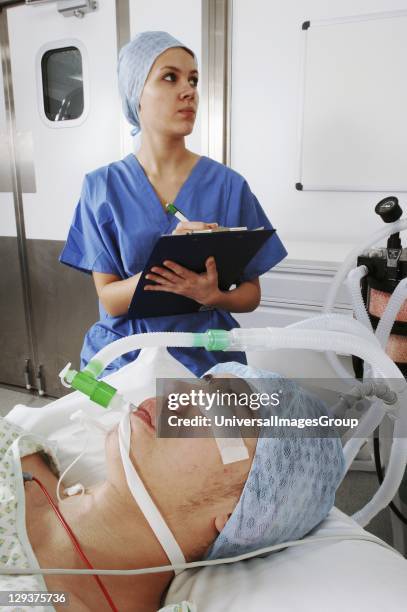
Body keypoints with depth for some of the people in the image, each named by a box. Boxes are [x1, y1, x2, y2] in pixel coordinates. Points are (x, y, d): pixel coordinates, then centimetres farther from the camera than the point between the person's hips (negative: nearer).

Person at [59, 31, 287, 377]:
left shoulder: (228, 185, -3)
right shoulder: (103, 187, -2)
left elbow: (251, 293, 2)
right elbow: (110, 300, -5)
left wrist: (211, 295, -19)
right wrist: (165, 260, -22)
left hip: (207, 357, 0)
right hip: (124, 358, 0)